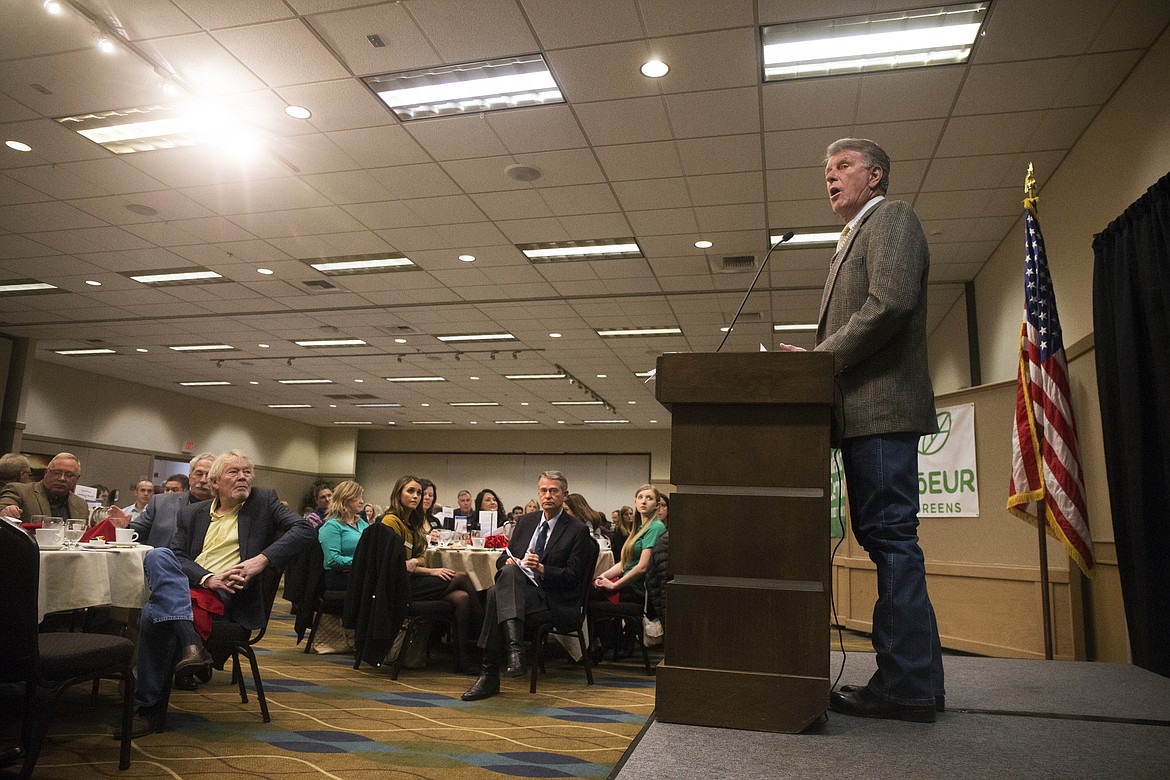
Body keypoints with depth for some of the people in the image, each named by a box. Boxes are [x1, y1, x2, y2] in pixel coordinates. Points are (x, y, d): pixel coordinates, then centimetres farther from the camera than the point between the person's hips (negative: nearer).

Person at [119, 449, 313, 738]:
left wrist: (262, 559, -16)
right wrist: (208, 578, -12)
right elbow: (178, 556, 8)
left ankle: (151, 706, -16)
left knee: (154, 614, -28)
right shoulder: (192, 513, 21)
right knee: (157, 555, -30)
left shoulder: (264, 501, 10)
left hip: (227, 595, -3)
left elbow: (304, 529, -4)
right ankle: (190, 643, -37)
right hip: (186, 586, 4)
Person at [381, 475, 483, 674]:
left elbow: (420, 557, 13)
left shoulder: (412, 522, 19)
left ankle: (463, 658, -14)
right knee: (461, 577, -19)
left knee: (462, 597, -17)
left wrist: (414, 563, -11)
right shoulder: (392, 521, -8)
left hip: (410, 581, 8)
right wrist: (431, 572, -14)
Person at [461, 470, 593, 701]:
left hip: (554, 602, -5)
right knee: (509, 571, -32)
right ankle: (515, 652, -41)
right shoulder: (526, 521, 18)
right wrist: (507, 561, -6)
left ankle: (490, 676, -28)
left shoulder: (578, 530, 0)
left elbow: (572, 577, -6)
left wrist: (541, 569, -20)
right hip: (520, 591, 5)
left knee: (497, 595, -30)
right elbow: (504, 557, 19)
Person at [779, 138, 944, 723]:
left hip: (882, 406, -10)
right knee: (884, 536, 10)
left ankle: (906, 685, -2)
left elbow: (890, 303, -17)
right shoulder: (854, 238, 29)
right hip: (862, 412, 10)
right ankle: (916, 677, 18)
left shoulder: (892, 217, 0)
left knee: (889, 536, -9)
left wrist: (819, 358, -13)